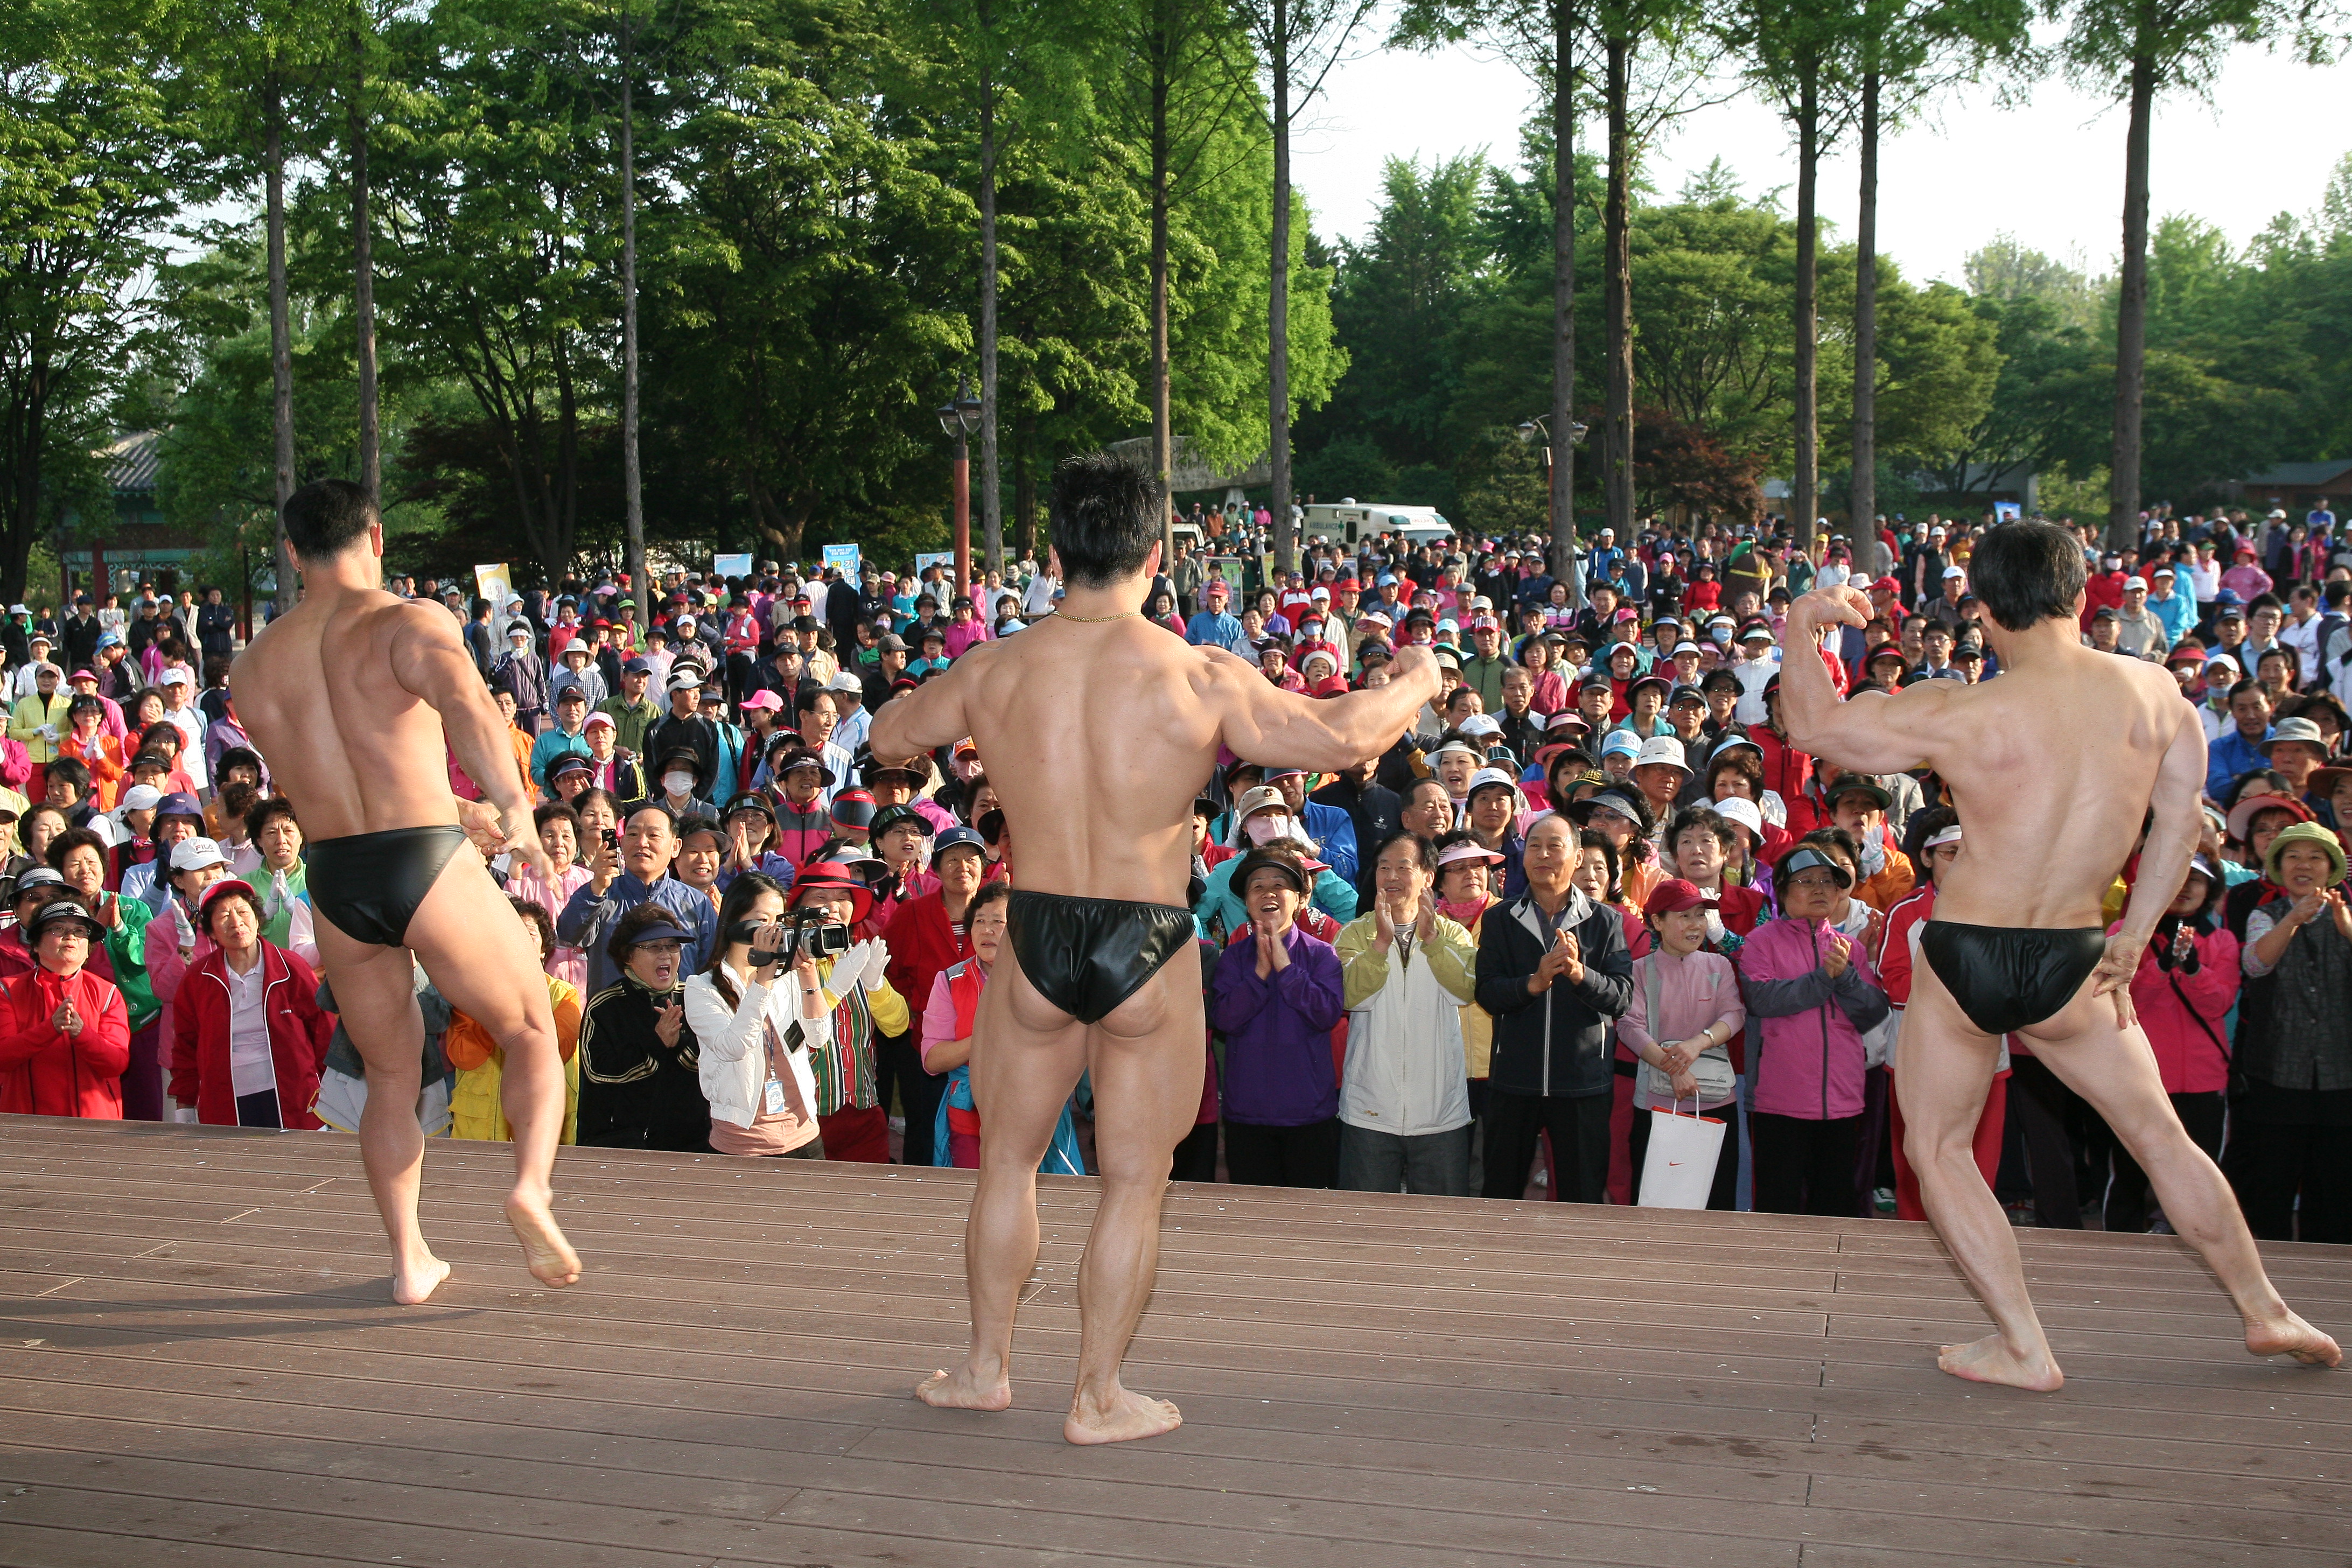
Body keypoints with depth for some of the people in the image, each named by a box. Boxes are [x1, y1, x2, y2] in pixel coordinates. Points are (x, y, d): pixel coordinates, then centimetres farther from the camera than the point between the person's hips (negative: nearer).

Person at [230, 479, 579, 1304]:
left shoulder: (253, 665, 12)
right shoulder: (410, 623, -5)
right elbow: (465, 703, -27)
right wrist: (513, 809, -30)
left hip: (334, 879, 5)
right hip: (429, 864, -4)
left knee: (391, 1078, 19)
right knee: (533, 1033, 12)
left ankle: (409, 1260, 19)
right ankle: (532, 1184, -11)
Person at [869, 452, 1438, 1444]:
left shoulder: (994, 673, -3)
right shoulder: (1199, 678, -12)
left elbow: (887, 737, 15)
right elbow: (1345, 739, -5)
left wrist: (947, 698, 35)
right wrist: (1415, 684, 14)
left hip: (1035, 942, 3)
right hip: (1149, 953, -2)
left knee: (1008, 1159, 20)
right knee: (1134, 1183, 10)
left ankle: (985, 1368, 31)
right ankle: (1098, 1398, 18)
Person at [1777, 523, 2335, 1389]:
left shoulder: (1962, 716, -16)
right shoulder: (2155, 692, -5)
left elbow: (1812, 723, -8)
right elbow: (2181, 820, 5)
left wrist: (1801, 629, 8)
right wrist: (2133, 935, 13)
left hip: (1964, 959, -3)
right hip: (2071, 965, 3)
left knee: (1938, 1148, 15)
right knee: (2158, 1133, 21)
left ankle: (2025, 1349, 13)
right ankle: (2265, 1311, 33)